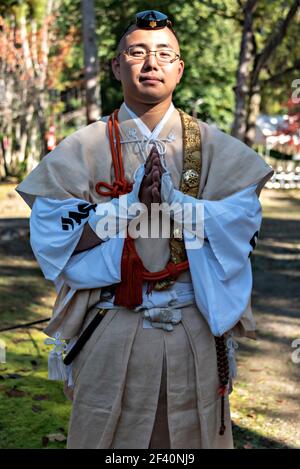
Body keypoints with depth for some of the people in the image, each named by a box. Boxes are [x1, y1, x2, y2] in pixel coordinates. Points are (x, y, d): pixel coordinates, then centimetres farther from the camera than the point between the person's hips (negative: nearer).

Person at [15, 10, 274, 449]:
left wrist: (171, 198, -20)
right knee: (105, 435, 11)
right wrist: (133, 203, -18)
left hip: (195, 330, 1)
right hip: (111, 334, -1)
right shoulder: (84, 149, -2)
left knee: (193, 432, 15)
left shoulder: (212, 146, 1)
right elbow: (53, 237, -10)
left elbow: (241, 221, -9)